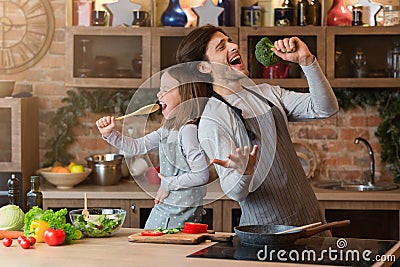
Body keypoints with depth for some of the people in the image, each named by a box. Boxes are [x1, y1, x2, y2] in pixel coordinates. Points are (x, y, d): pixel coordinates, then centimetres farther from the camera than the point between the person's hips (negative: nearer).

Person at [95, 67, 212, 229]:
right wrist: (110, 134, 2)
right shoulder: (169, 128, 9)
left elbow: (201, 175, -26)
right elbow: (138, 147, 14)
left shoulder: (188, 130, -21)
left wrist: (169, 184, -15)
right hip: (164, 207, 9)